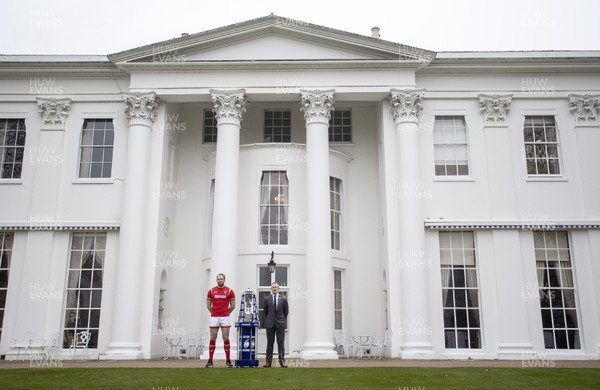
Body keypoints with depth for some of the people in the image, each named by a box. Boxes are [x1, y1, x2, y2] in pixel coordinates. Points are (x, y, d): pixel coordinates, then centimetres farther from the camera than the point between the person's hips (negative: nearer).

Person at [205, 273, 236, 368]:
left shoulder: (229, 291, 2)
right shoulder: (211, 291, 5)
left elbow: (233, 306, 8)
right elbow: (208, 305, 12)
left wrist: (225, 313, 10)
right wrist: (215, 313, 10)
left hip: (225, 317, -1)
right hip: (214, 317, 1)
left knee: (226, 339, -1)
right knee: (212, 339, 2)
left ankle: (228, 361, 4)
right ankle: (210, 360, 7)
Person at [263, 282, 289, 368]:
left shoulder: (283, 299, 2)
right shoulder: (267, 299, 3)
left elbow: (286, 312, 8)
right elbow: (265, 311, 11)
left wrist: (282, 320, 11)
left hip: (280, 323, 0)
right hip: (270, 324, 0)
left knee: (281, 343, 1)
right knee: (270, 343, 4)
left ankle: (282, 361, 5)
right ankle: (268, 361, 8)